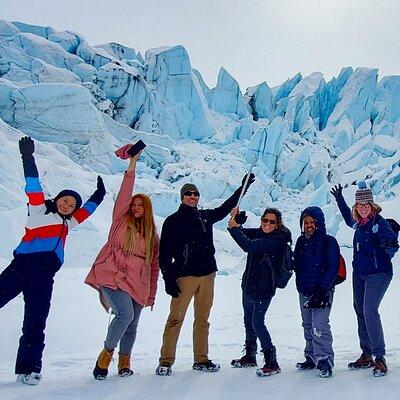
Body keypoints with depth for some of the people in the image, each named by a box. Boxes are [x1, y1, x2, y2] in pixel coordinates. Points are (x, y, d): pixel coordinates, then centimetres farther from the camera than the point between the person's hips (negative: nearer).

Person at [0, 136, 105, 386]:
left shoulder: (67, 223, 25)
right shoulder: (39, 210, 10)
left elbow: (86, 210, 38)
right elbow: (34, 186, 0)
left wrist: (99, 194, 42)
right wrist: (28, 159, -8)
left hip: (44, 276, 5)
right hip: (24, 265, -5)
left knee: (35, 325, 3)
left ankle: (28, 369, 7)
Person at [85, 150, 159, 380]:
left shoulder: (152, 236, 16)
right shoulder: (121, 221, 7)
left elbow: (154, 266, 15)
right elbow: (124, 194, -5)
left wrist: (151, 295, 11)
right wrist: (133, 165, -10)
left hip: (138, 284, 4)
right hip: (113, 277, -4)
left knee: (132, 325, 5)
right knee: (125, 314, -22)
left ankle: (124, 362, 26)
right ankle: (107, 353, -1)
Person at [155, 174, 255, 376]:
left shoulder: (205, 216, 14)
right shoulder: (173, 221, 1)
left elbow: (225, 207, 28)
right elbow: (165, 253, -2)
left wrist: (243, 187, 27)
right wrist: (168, 279, -9)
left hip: (207, 275, 5)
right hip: (184, 276, -5)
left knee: (202, 319, 10)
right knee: (175, 319, -7)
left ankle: (201, 359, 19)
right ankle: (166, 361, 2)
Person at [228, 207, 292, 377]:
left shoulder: (277, 239, -20)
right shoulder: (259, 233, 4)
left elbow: (249, 246, -30)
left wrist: (234, 227, -21)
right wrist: (235, 219, -11)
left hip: (263, 288, -9)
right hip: (249, 284, 9)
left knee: (257, 322, -9)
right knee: (248, 320, 18)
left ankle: (272, 363, 2)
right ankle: (250, 356, 36)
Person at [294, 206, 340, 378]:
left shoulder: (329, 242, -6)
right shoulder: (301, 241, 11)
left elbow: (333, 269, -11)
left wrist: (322, 290, -16)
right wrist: (300, 285, 7)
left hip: (322, 292, -6)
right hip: (304, 291, 6)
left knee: (319, 325, -14)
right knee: (308, 325, 13)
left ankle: (324, 360, -7)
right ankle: (311, 357, 24)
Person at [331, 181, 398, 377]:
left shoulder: (379, 222, -14)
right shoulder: (358, 223, 7)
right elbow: (348, 217, 32)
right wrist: (340, 199, 34)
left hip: (378, 273, -8)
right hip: (359, 274, 8)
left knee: (370, 310, -19)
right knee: (360, 311, 11)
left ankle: (380, 357, -11)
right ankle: (366, 355, 22)